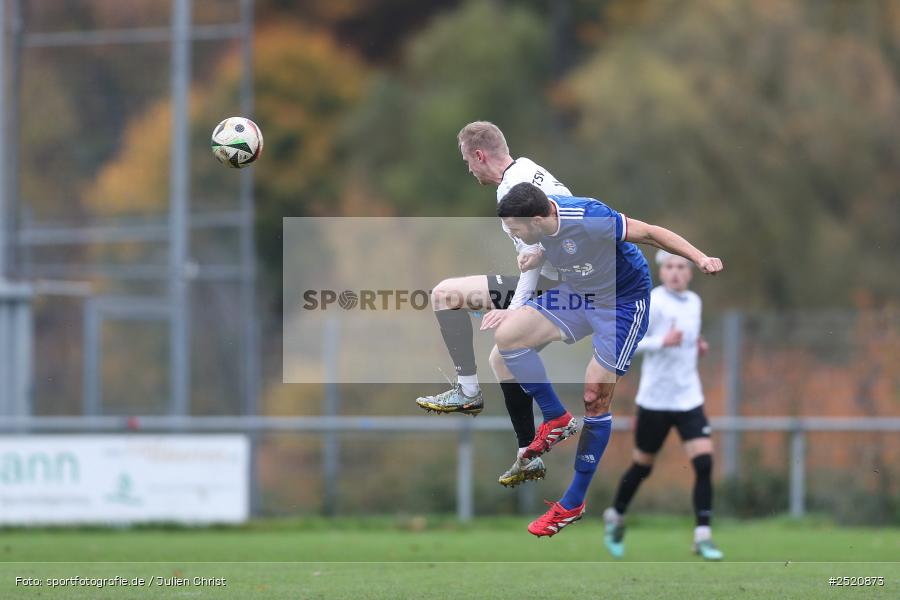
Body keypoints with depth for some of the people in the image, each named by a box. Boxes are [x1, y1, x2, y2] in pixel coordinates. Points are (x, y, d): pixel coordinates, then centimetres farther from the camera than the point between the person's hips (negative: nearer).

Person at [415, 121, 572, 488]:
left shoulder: (512, 187, -15)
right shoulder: (531, 171, 16)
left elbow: (534, 254, -23)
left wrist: (513, 310, -24)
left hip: (548, 286, -10)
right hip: (575, 287, 10)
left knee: (445, 294, -8)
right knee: (503, 358, 24)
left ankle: (468, 392, -6)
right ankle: (528, 458, 25)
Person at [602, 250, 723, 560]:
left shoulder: (694, 302, 9)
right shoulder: (653, 302, -11)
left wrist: (697, 346, 5)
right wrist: (663, 341, -29)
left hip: (689, 399, 4)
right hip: (655, 400, -4)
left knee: (704, 463, -11)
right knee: (642, 466, 9)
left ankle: (703, 536, -8)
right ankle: (616, 517, 35)